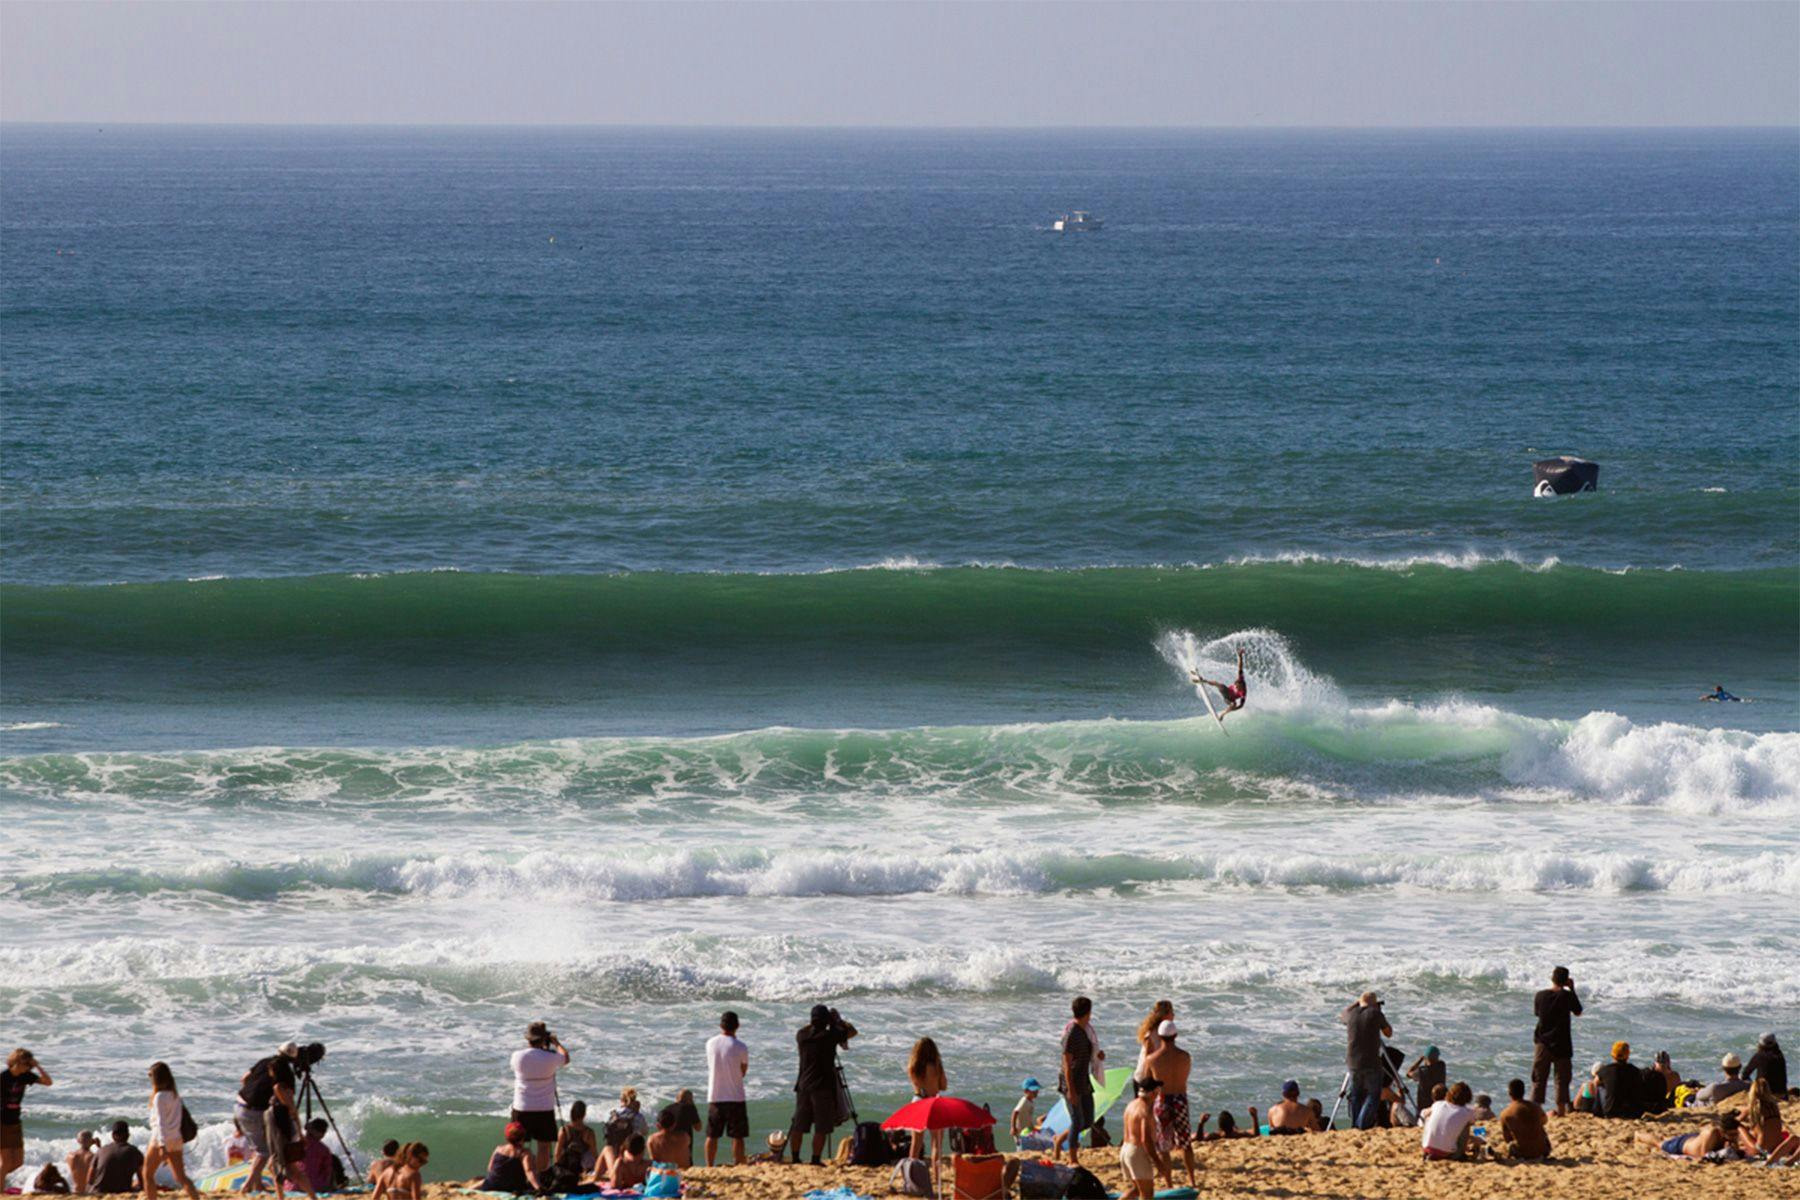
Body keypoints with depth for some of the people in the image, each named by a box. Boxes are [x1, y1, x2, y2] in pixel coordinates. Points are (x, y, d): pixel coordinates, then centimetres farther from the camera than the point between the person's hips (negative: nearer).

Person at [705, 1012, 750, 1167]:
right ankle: (738, 1165, 2)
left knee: (712, 1136, 10)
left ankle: (709, 1167, 11)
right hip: (735, 1097, -3)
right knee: (737, 1137, 3)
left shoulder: (711, 1043, -1)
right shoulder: (740, 1048, -12)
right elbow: (743, 1071, 0)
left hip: (714, 1097, 3)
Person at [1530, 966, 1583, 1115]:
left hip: (1542, 1042, 2)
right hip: (1561, 1044, -2)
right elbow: (1578, 1012, 4)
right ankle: (1561, 1110, 3)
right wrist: (1572, 989, 7)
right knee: (1562, 1079, 6)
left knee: (1539, 1079, 7)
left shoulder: (1541, 995, -4)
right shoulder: (1567, 996, -11)